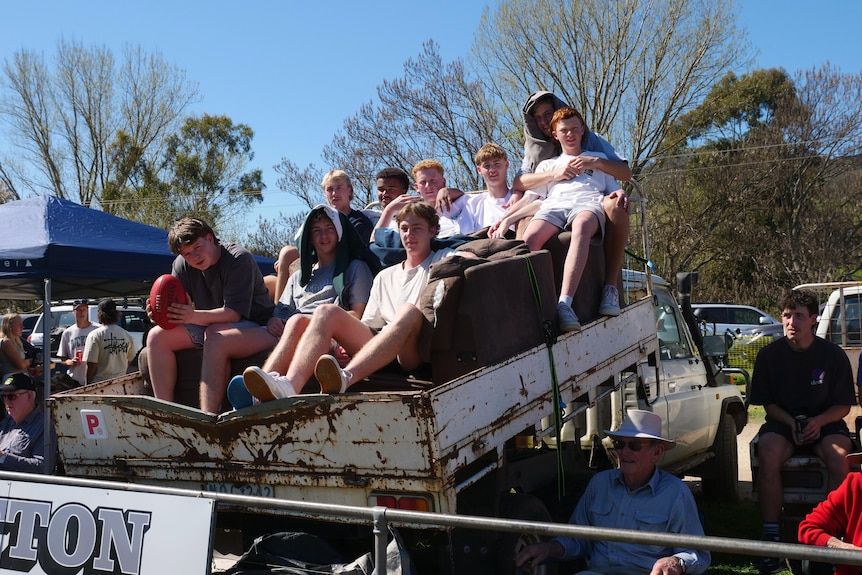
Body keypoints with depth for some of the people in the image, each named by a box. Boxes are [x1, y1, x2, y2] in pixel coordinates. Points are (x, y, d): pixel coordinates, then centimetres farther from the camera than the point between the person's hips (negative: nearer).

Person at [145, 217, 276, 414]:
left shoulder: (239, 259, -18)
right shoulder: (181, 266, 2)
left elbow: (235, 313, -25)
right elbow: (178, 309, -3)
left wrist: (194, 316, -40)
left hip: (256, 327, -7)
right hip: (211, 326, 7)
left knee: (215, 340, -37)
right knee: (157, 336, -9)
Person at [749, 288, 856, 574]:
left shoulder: (833, 355, -3)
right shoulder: (769, 354, -2)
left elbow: (844, 405, 1)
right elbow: (768, 402, 3)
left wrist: (818, 421, -18)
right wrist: (791, 422, -16)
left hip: (824, 422, 0)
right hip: (782, 421, 0)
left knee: (838, 457, -34)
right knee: (768, 456, -33)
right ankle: (771, 538, -27)